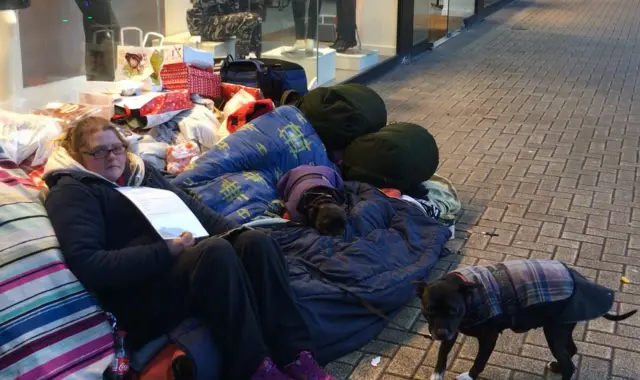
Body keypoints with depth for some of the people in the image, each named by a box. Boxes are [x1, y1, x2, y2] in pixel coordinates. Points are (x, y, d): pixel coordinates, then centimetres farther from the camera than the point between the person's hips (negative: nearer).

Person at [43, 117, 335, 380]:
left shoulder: (141, 171, 22)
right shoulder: (71, 192, 0)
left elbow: (190, 207, 21)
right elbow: (85, 264, -15)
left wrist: (237, 230, 1)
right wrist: (166, 251, -23)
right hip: (138, 292, -7)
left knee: (256, 241, -19)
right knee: (217, 251, -33)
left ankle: (296, 356, -25)